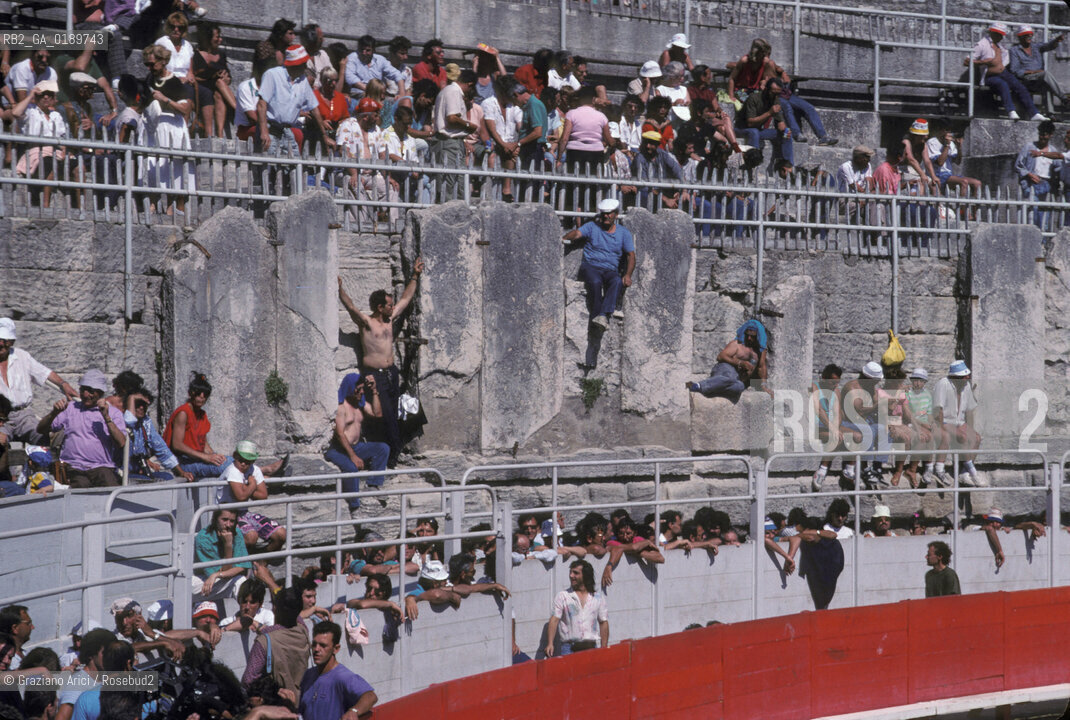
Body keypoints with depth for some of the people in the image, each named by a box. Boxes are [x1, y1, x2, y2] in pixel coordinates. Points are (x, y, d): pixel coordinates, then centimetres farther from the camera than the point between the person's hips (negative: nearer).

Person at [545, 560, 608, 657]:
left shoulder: (598, 597, 11)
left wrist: (604, 648, 5)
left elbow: (603, 623, 13)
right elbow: (554, 620, -2)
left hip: (591, 648, 1)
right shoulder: (562, 596, 6)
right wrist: (550, 644, -15)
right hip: (569, 648, -1)